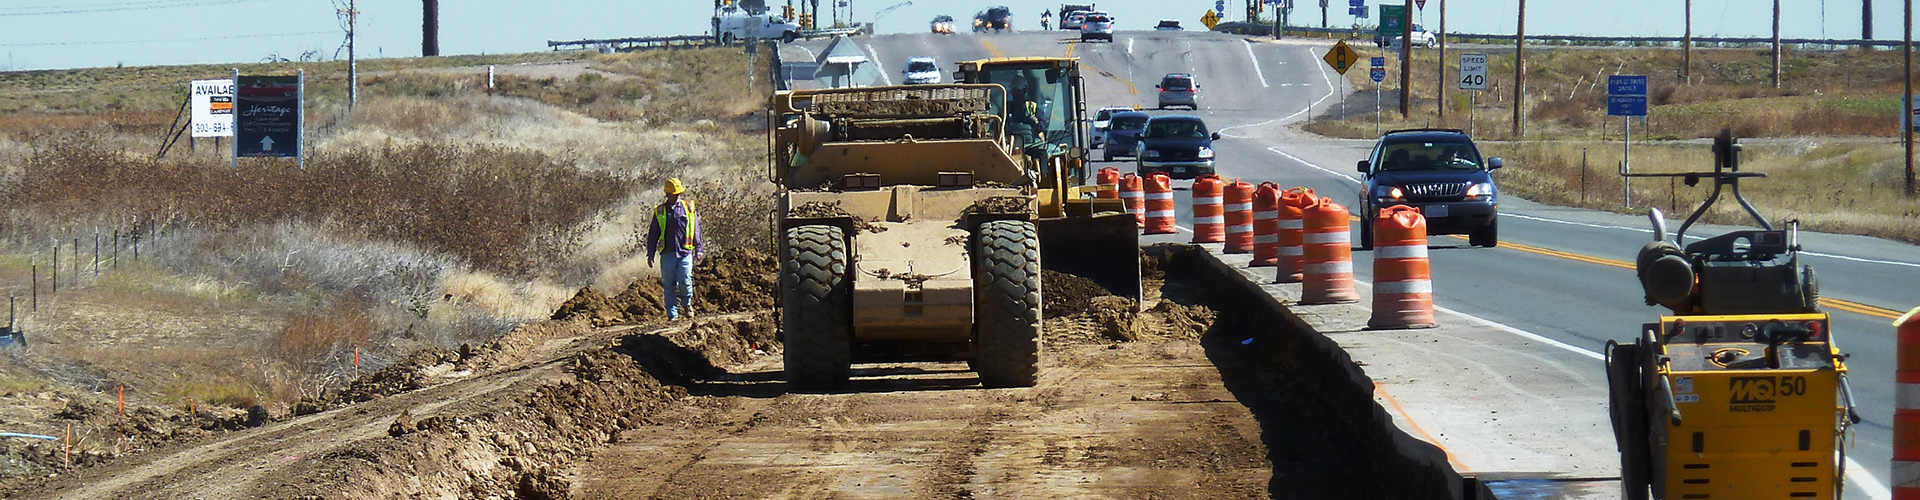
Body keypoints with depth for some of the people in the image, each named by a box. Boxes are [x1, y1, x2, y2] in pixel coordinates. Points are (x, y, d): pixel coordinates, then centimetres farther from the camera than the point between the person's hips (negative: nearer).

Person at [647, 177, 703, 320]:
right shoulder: (660, 211, 9)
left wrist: (699, 248, 10)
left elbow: (696, 229, 14)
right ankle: (672, 314, 8)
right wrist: (650, 254, 11)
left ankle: (687, 303, 18)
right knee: (669, 285, 1)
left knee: (685, 281, -11)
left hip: (685, 252, -1)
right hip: (667, 254, 1)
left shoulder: (689, 207, 8)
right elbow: (653, 234, 14)